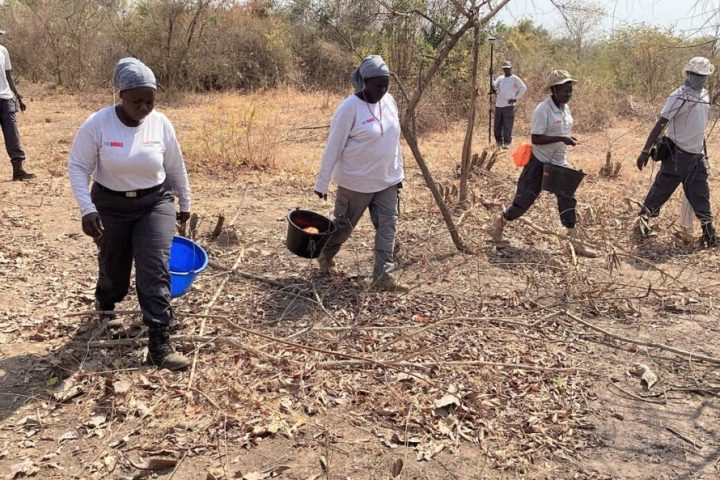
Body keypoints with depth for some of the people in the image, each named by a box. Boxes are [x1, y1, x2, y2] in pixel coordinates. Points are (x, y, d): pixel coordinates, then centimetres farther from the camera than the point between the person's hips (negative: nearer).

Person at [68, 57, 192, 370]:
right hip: (111, 207, 0)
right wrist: (87, 209, -18)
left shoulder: (161, 124, -8)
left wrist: (185, 204, 13)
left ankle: (159, 346, -7)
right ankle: (105, 300, 50)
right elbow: (78, 167, -8)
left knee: (155, 269, -11)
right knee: (113, 269, 11)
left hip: (155, 204, 1)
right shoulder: (97, 124, -15)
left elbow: (175, 168, 4)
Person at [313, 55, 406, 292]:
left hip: (386, 181, 6)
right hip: (356, 182, -6)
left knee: (387, 227, 1)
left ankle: (383, 276, 7)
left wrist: (398, 173, 13)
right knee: (343, 225, 12)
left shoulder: (389, 101, 3)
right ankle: (325, 256, 37)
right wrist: (322, 182, -14)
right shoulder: (350, 107, -18)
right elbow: (333, 147, -16)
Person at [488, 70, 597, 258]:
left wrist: (568, 139, 4)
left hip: (559, 163, 7)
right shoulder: (543, 109, -19)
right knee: (525, 198, 1)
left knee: (568, 200, 4)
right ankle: (498, 225, 23)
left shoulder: (565, 108, 6)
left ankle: (575, 243, 9)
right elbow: (535, 138, -23)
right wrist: (561, 139, -27)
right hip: (539, 163, -7)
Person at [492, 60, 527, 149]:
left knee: (507, 126, -7)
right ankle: (499, 142, 20)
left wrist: (516, 98, -8)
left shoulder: (515, 78, 0)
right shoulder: (500, 78, 15)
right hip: (498, 105, 5)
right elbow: (494, 86, 0)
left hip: (509, 106, -5)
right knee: (497, 126, 8)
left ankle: (506, 143, -3)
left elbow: (523, 88, -4)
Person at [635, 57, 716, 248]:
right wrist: (646, 151, -22)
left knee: (700, 196, 9)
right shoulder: (679, 96, -12)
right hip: (677, 155, -7)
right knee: (660, 191, 1)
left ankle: (708, 233, 15)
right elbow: (660, 124, -17)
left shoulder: (705, 95, 10)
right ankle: (642, 221, 17)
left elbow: (699, 125, 17)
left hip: (697, 155, 7)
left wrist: (702, 150, 17)